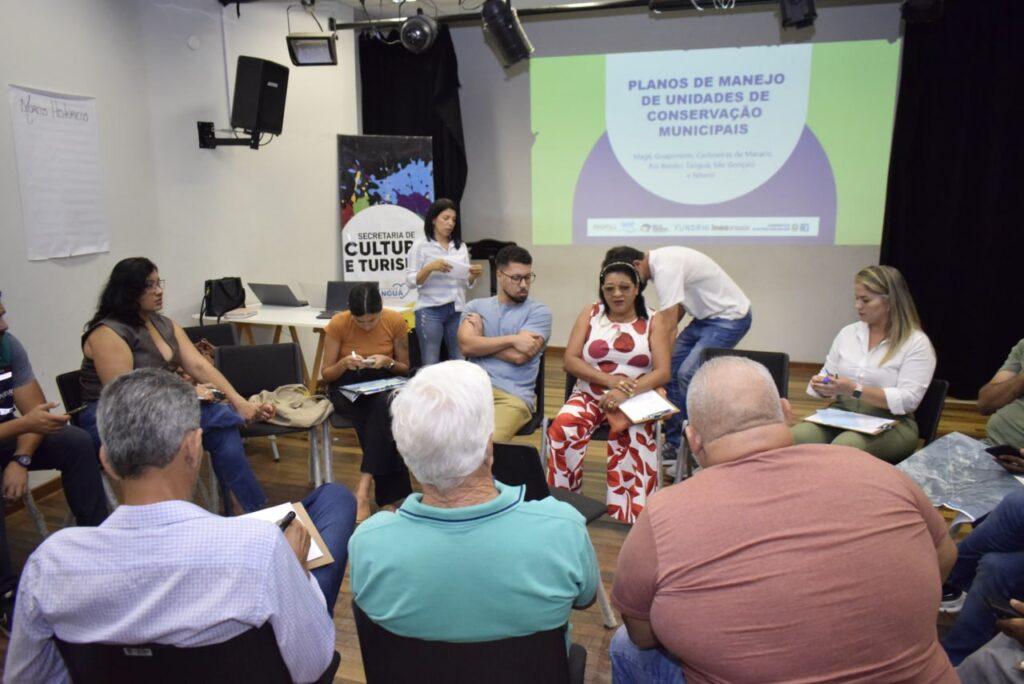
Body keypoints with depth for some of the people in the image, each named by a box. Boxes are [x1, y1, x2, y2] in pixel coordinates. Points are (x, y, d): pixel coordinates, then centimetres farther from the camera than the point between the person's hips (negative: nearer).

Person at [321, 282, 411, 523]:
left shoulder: (396, 321, -8)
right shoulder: (338, 324, -12)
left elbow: (404, 369, 4)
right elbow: (326, 374, -2)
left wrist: (388, 362, -19)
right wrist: (344, 363, -24)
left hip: (384, 385, 2)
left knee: (384, 405, -37)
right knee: (385, 415, -34)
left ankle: (363, 490, -36)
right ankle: (391, 497, -28)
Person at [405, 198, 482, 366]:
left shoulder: (461, 246, 12)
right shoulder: (421, 246, -1)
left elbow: (466, 283, 14)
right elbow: (411, 281, -5)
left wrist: (473, 276, -7)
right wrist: (430, 267, -21)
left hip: (457, 310, 4)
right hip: (430, 310, -4)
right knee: (430, 363, 0)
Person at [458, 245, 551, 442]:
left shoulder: (539, 312, 6)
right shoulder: (475, 307, 16)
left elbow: (518, 356, -8)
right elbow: (467, 346, -3)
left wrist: (482, 342, 4)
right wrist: (512, 339, -8)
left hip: (512, 396, -3)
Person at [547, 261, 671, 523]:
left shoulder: (653, 322, 5)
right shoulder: (590, 314, 10)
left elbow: (662, 372, -6)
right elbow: (570, 360, 0)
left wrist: (626, 393, -23)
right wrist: (608, 379, -16)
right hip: (589, 396, 2)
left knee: (630, 438, -35)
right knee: (562, 428, -30)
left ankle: (629, 524, -36)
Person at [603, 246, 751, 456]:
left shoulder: (665, 267, -26)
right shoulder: (660, 261, 3)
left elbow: (669, 324, -29)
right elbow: (676, 309, 11)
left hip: (730, 317, -10)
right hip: (707, 315, 10)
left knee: (688, 374, -18)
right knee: (670, 368, 4)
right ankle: (675, 444, 13)